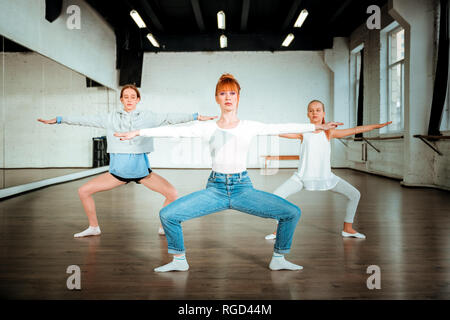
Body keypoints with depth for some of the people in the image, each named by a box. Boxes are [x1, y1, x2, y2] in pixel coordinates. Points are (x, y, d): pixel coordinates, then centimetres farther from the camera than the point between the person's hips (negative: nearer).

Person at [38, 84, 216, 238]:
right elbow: (85, 120, 7)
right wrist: (58, 120, 6)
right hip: (118, 170, 1)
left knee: (172, 193, -14)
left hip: (141, 168, -1)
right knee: (84, 191, -4)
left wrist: (196, 117, -12)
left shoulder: (147, 117, 4)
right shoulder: (111, 118, 7)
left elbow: (170, 118, -3)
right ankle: (94, 228, 17)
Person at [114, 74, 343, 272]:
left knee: (292, 213, -12)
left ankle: (278, 259, 11)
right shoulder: (208, 128, 4)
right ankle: (179, 260, 11)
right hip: (215, 189, 0)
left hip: (243, 188, 0)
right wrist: (138, 133, 0)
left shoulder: (250, 127, 6)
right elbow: (173, 131, 2)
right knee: (167, 215, -13)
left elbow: (283, 128, 8)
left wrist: (316, 127, 9)